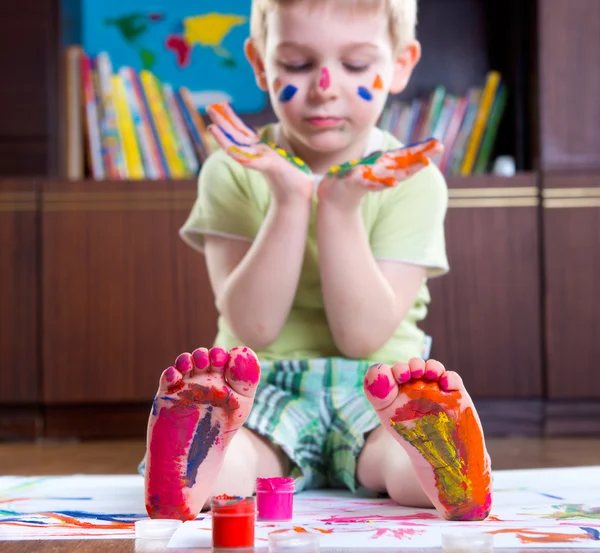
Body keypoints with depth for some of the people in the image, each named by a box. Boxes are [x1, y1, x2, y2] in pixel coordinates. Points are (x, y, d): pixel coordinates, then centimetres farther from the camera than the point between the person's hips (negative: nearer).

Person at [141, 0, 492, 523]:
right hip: (265, 387, 0)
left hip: (373, 387, 0)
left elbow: (362, 336, -12)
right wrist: (290, 201, -21)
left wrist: (340, 205, -22)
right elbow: (253, 328, -12)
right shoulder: (234, 172, -2)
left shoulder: (411, 180, -3)